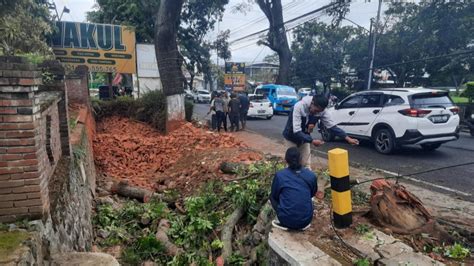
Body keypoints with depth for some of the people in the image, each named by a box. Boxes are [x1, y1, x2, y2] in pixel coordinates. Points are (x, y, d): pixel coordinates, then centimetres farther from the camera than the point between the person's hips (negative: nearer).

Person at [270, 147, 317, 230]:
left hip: (287, 220, -2)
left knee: (272, 196, 23)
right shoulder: (311, 175, -1)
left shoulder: (279, 175, -8)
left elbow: (274, 195, 9)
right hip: (306, 220, 3)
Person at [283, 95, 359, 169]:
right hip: (292, 137, -4)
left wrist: (347, 138, -23)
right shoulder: (299, 107, -36)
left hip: (304, 137, 4)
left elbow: (332, 126, -15)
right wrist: (312, 141, -46)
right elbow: (296, 131, -39)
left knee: (307, 164, 3)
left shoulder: (322, 110, -21)